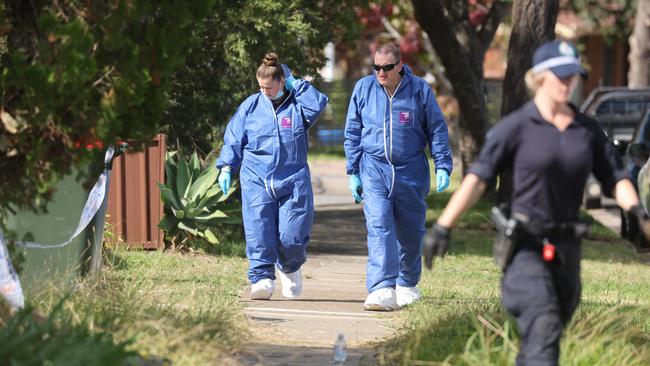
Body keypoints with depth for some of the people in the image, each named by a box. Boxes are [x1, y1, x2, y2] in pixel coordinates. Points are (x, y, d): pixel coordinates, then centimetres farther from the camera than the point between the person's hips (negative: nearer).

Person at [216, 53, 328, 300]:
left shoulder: (297, 104, 5)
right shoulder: (251, 106, 9)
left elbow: (318, 103, -17)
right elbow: (234, 139, 12)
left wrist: (295, 84, -8)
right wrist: (226, 167, 4)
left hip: (293, 181, -1)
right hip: (256, 181, 1)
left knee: (292, 234, -3)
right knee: (258, 232, -11)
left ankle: (289, 268, 27)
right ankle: (262, 279, -7)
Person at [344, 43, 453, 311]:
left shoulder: (419, 89, -2)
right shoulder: (363, 88, 2)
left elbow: (437, 130, 4)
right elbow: (353, 133, 9)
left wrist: (442, 166, -4)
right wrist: (353, 172, 6)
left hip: (411, 171, 1)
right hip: (374, 169, -1)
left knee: (410, 232, 11)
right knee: (379, 228, -16)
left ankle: (407, 284, 32)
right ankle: (383, 290, -25)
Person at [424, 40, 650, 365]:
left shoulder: (588, 130, 9)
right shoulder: (516, 127, -5)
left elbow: (615, 177, 9)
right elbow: (477, 178, -9)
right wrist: (443, 227, -17)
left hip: (566, 245, 5)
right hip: (525, 244, -5)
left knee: (548, 332, 12)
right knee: (543, 326, -19)